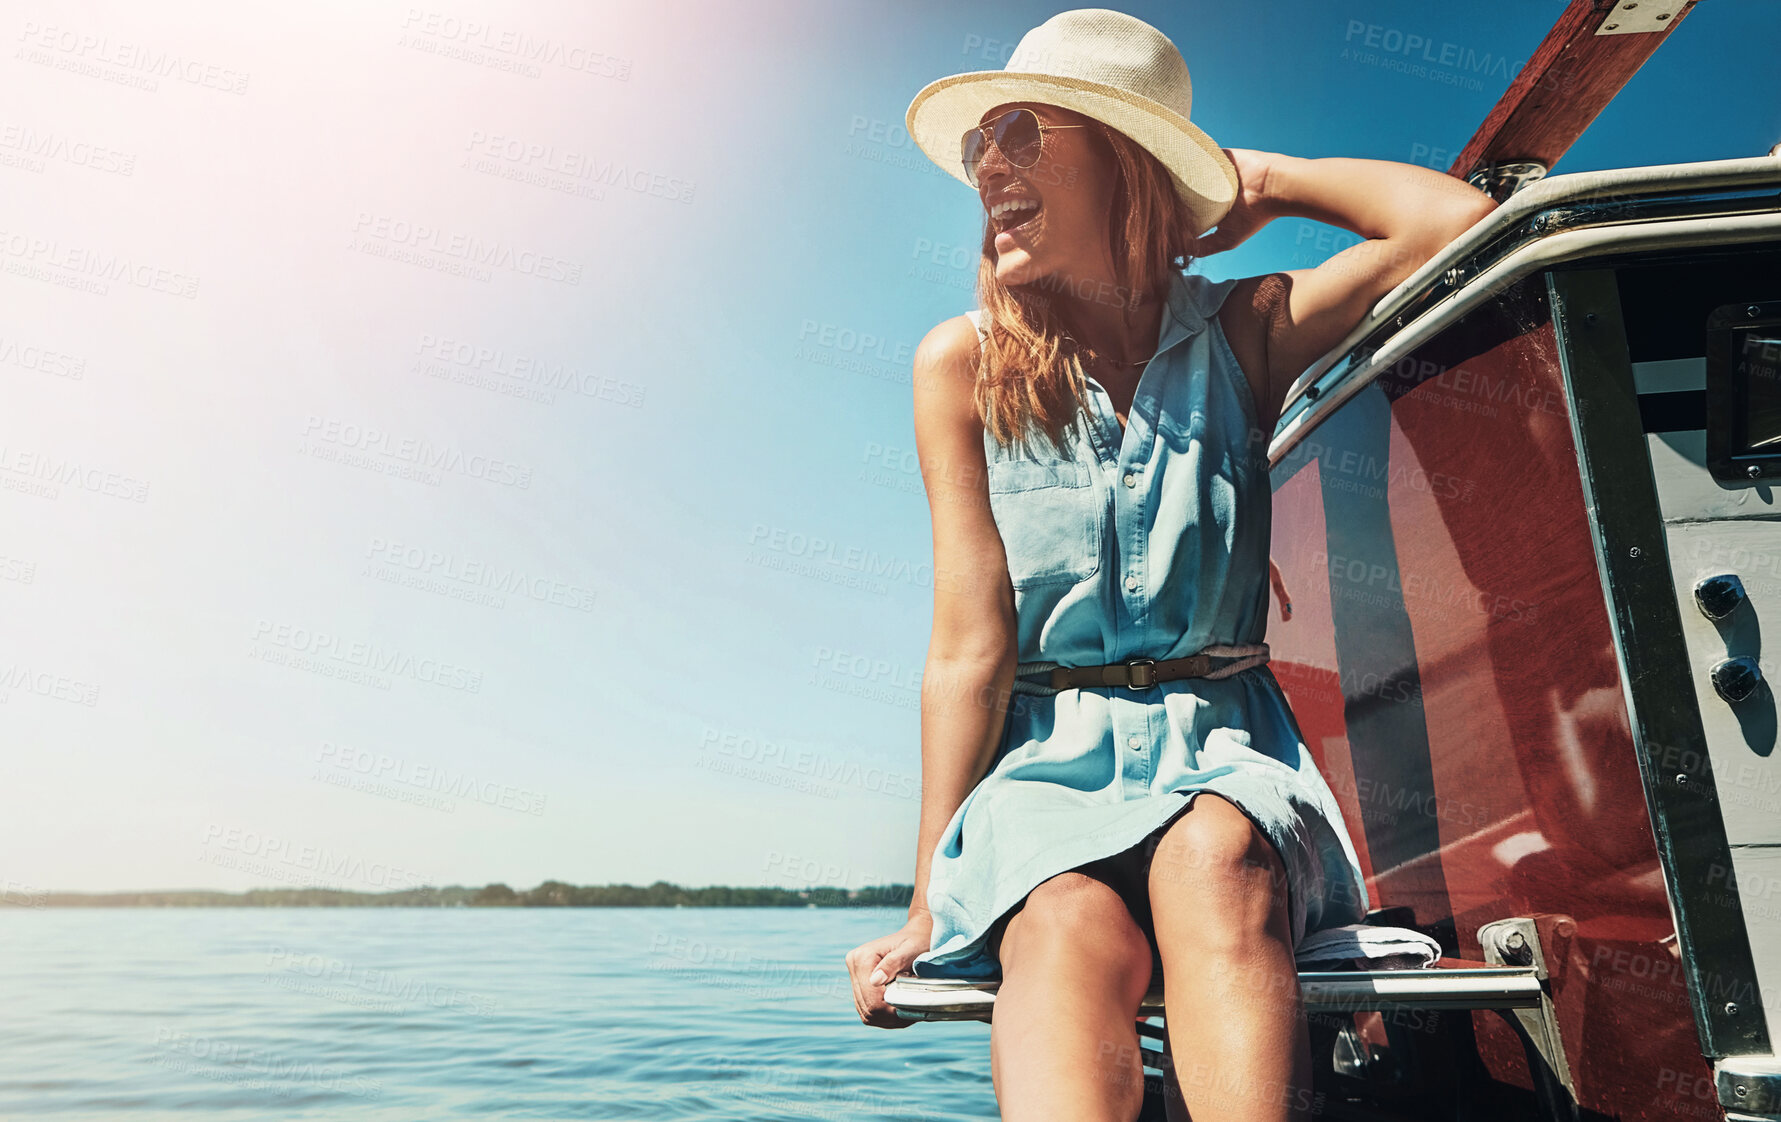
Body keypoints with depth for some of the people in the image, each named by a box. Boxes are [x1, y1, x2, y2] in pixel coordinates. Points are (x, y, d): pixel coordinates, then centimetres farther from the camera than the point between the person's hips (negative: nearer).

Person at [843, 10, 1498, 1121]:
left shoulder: (1242, 332, 5)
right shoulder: (962, 364, 1)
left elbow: (1458, 219, -8)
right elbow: (971, 650, -5)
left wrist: (1260, 180, 5)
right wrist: (928, 906, -9)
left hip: (1220, 746, 1)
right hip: (1049, 754, 0)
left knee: (1211, 860, -34)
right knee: (1071, 929, -33)